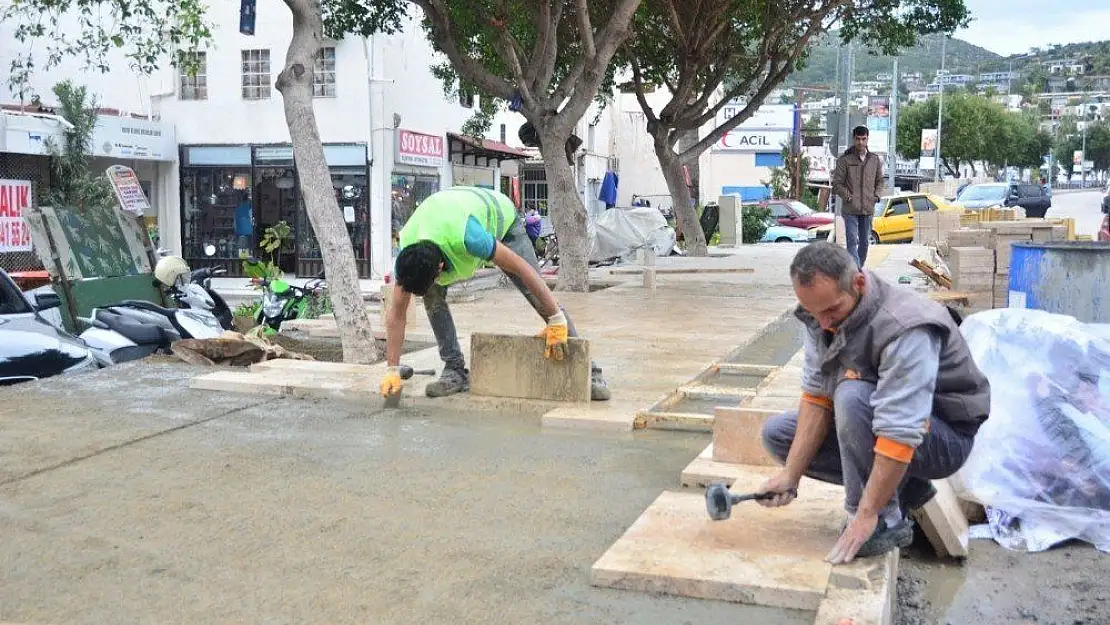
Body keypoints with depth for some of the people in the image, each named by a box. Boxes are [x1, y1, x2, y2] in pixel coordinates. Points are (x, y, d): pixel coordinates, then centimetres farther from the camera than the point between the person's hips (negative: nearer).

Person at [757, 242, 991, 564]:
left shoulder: (906, 329, -33)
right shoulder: (822, 314, -9)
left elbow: (901, 436, -36)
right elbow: (816, 396, -8)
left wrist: (868, 515, -33)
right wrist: (790, 474, -15)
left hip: (945, 439, -8)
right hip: (876, 421, 8)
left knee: (853, 396, -35)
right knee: (776, 433, -1)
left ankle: (887, 522, -18)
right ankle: (902, 487, 4)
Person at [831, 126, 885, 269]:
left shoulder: (875, 159, 9)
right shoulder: (844, 159, -3)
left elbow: (879, 181, 19)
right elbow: (837, 183, -2)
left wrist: (876, 195, 4)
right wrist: (848, 196, -12)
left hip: (868, 209, 4)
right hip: (850, 209, -4)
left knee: (864, 242, 12)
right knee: (852, 241, -11)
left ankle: (860, 267, 26)